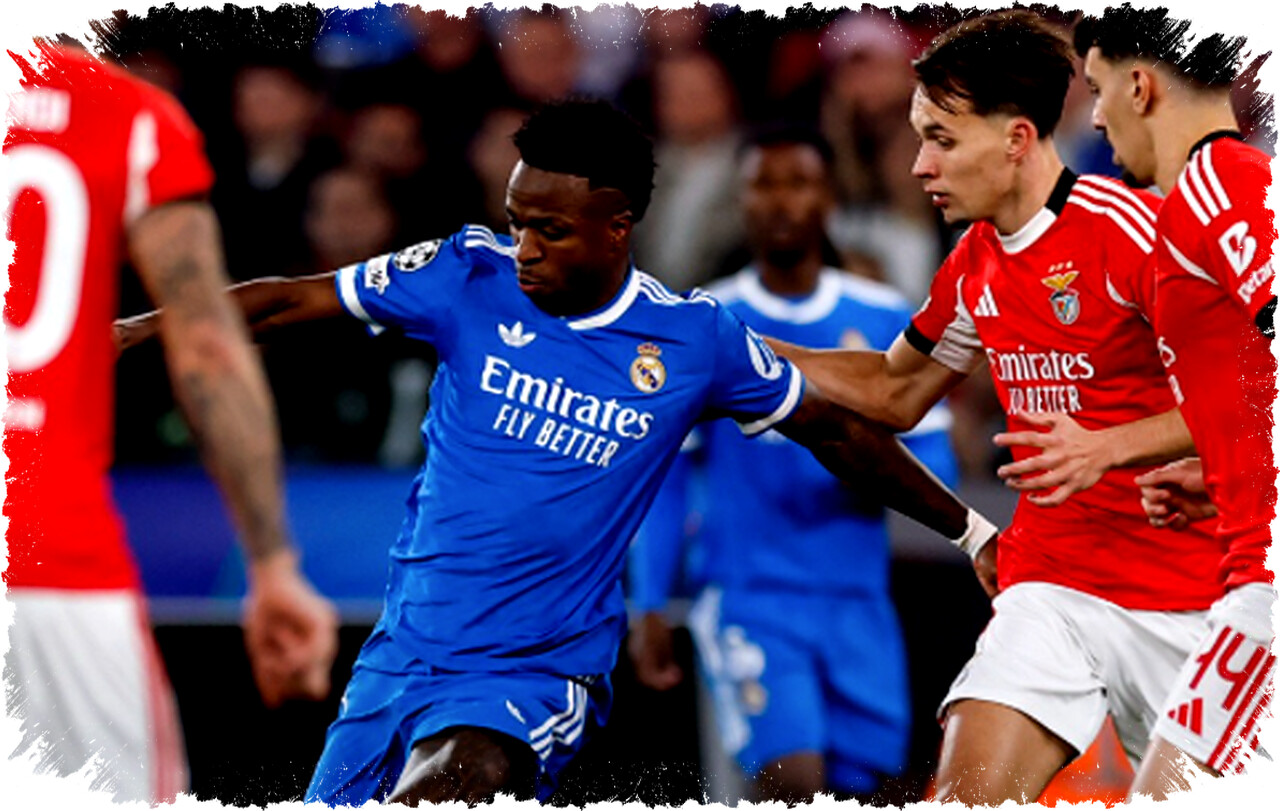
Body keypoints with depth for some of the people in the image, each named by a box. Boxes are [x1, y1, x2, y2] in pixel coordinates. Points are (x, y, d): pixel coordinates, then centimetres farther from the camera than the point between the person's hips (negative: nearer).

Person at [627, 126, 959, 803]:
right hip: (750, 600, -3)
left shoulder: (887, 323, 7)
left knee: (853, 788, 4)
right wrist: (649, 608, -1)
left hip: (859, 604, 3)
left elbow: (936, 464, 6)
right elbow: (662, 476, 5)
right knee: (793, 779, -21)